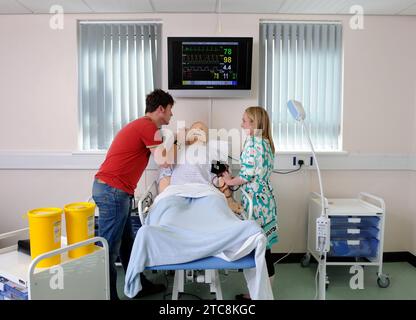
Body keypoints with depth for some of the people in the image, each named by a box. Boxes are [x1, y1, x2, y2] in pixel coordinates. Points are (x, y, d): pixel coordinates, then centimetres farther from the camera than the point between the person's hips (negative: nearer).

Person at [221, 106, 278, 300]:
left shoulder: (253, 141, -13)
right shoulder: (265, 142, 16)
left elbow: (249, 174, -18)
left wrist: (230, 182, -2)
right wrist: (234, 179, 15)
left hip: (256, 200, -9)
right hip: (263, 198, 9)